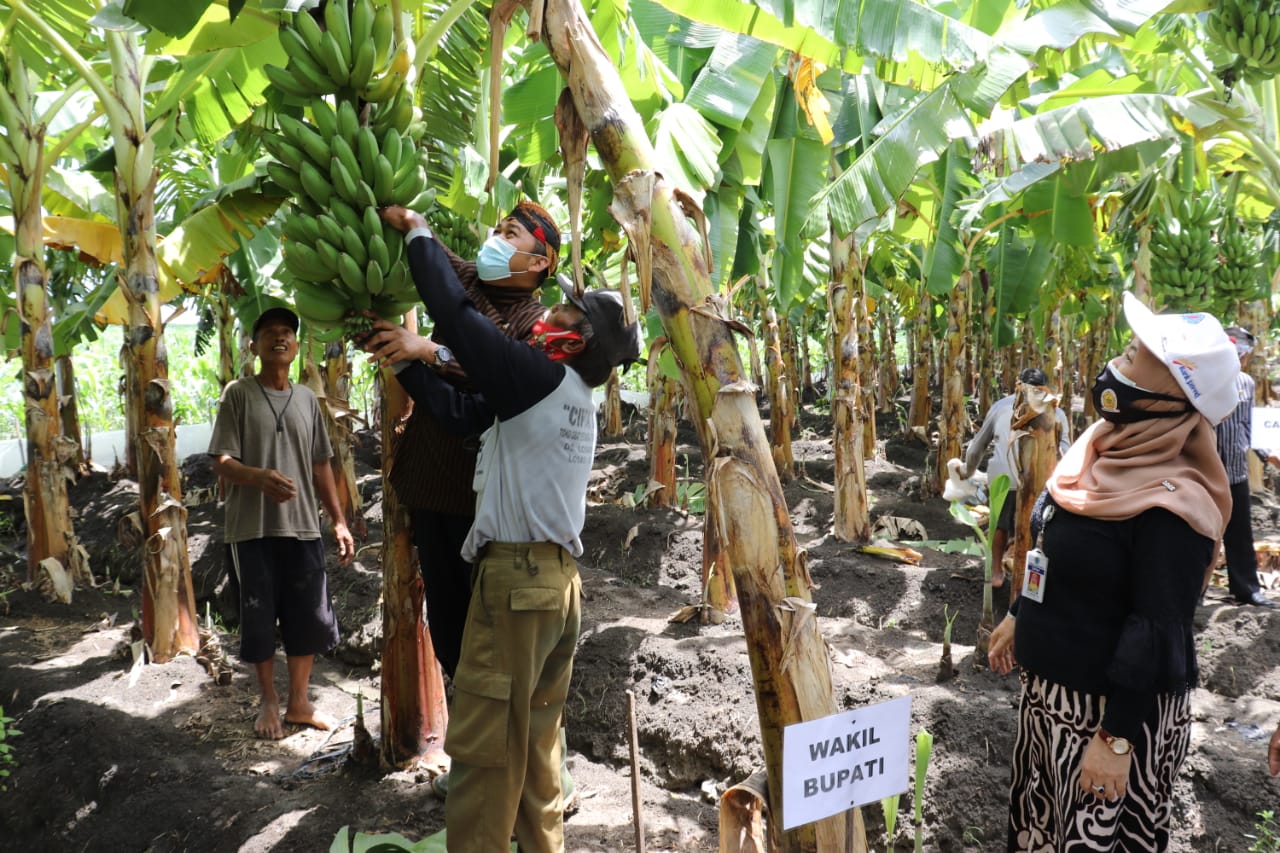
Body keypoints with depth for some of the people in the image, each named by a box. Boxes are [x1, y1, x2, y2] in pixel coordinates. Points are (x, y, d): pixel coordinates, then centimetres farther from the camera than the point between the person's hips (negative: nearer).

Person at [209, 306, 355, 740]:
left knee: (309, 617, 7)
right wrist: (258, 477, -29)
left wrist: (339, 521, 10)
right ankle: (269, 702, 24)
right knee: (259, 617, 6)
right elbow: (221, 463, -8)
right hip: (253, 527, -3)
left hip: (303, 526, 4)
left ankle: (299, 702, 23)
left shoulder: (307, 399, 10)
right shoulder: (238, 394, -2)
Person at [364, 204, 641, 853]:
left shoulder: (541, 378, -11)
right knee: (536, 739, 17)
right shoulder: (574, 400, 15)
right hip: (558, 578, 9)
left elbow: (454, 310, -11)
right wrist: (405, 360, 14)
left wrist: (418, 233, 2)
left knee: (483, 743, -2)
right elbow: (461, 411, 16)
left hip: (516, 576, -9)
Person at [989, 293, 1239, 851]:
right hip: (1051, 686, 9)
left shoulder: (1168, 507, -25)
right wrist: (1018, 617, 21)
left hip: (1113, 704, -8)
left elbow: (1158, 635, -24)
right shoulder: (1105, 454, 2)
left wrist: (1117, 738, -22)